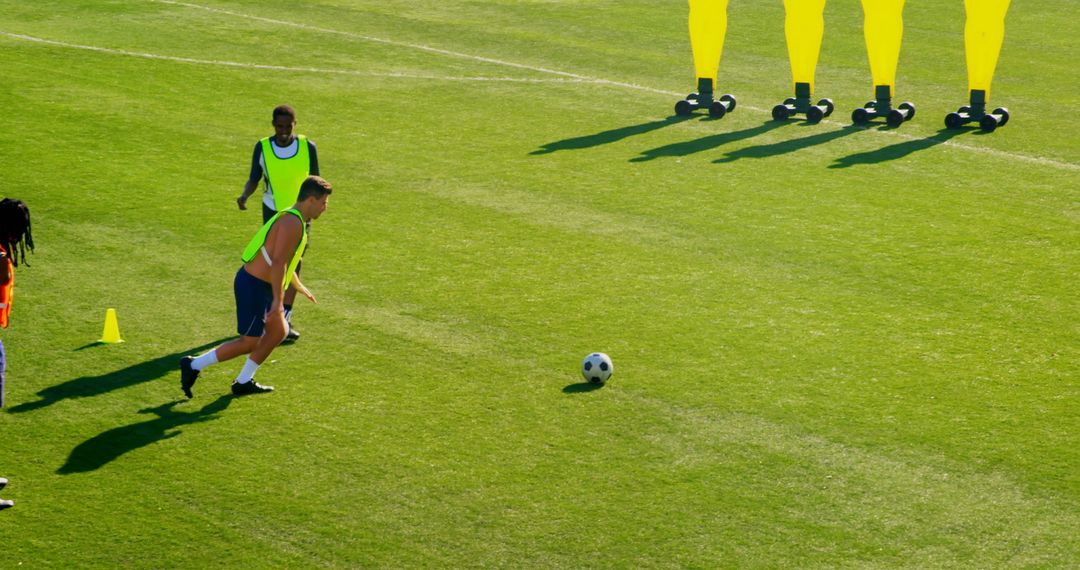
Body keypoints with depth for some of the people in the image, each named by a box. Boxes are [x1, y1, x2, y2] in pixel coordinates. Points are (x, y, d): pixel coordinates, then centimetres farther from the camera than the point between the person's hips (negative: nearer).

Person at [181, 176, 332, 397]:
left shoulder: (292, 220, 14)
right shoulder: (293, 223, -19)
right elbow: (278, 263, -26)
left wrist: (300, 288, 35)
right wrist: (278, 301, -27)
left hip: (257, 284, 10)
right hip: (254, 287, -10)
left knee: (278, 331, 14)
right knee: (249, 343, -2)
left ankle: (244, 382, 21)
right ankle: (194, 366, 5)